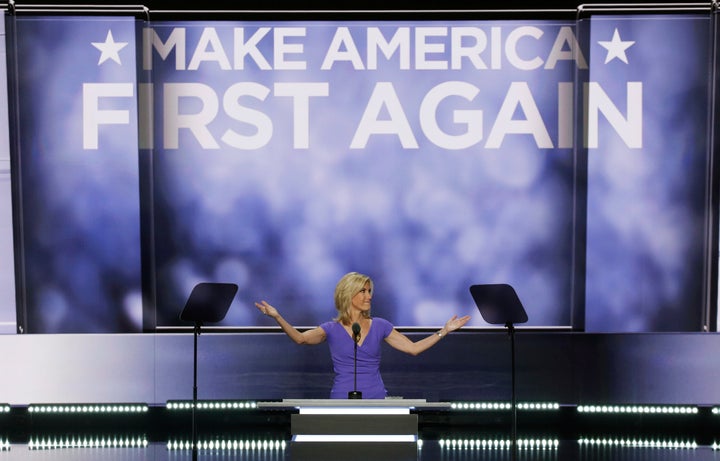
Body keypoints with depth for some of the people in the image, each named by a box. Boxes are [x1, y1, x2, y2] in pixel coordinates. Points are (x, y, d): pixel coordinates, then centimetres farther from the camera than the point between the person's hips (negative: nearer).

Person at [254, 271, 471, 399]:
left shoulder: (379, 326, 5)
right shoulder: (332, 329, 0)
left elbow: (413, 348, 4)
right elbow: (300, 338, -16)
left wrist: (444, 331, -3)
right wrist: (277, 317, -29)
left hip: (376, 398, 2)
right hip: (342, 400, -2)